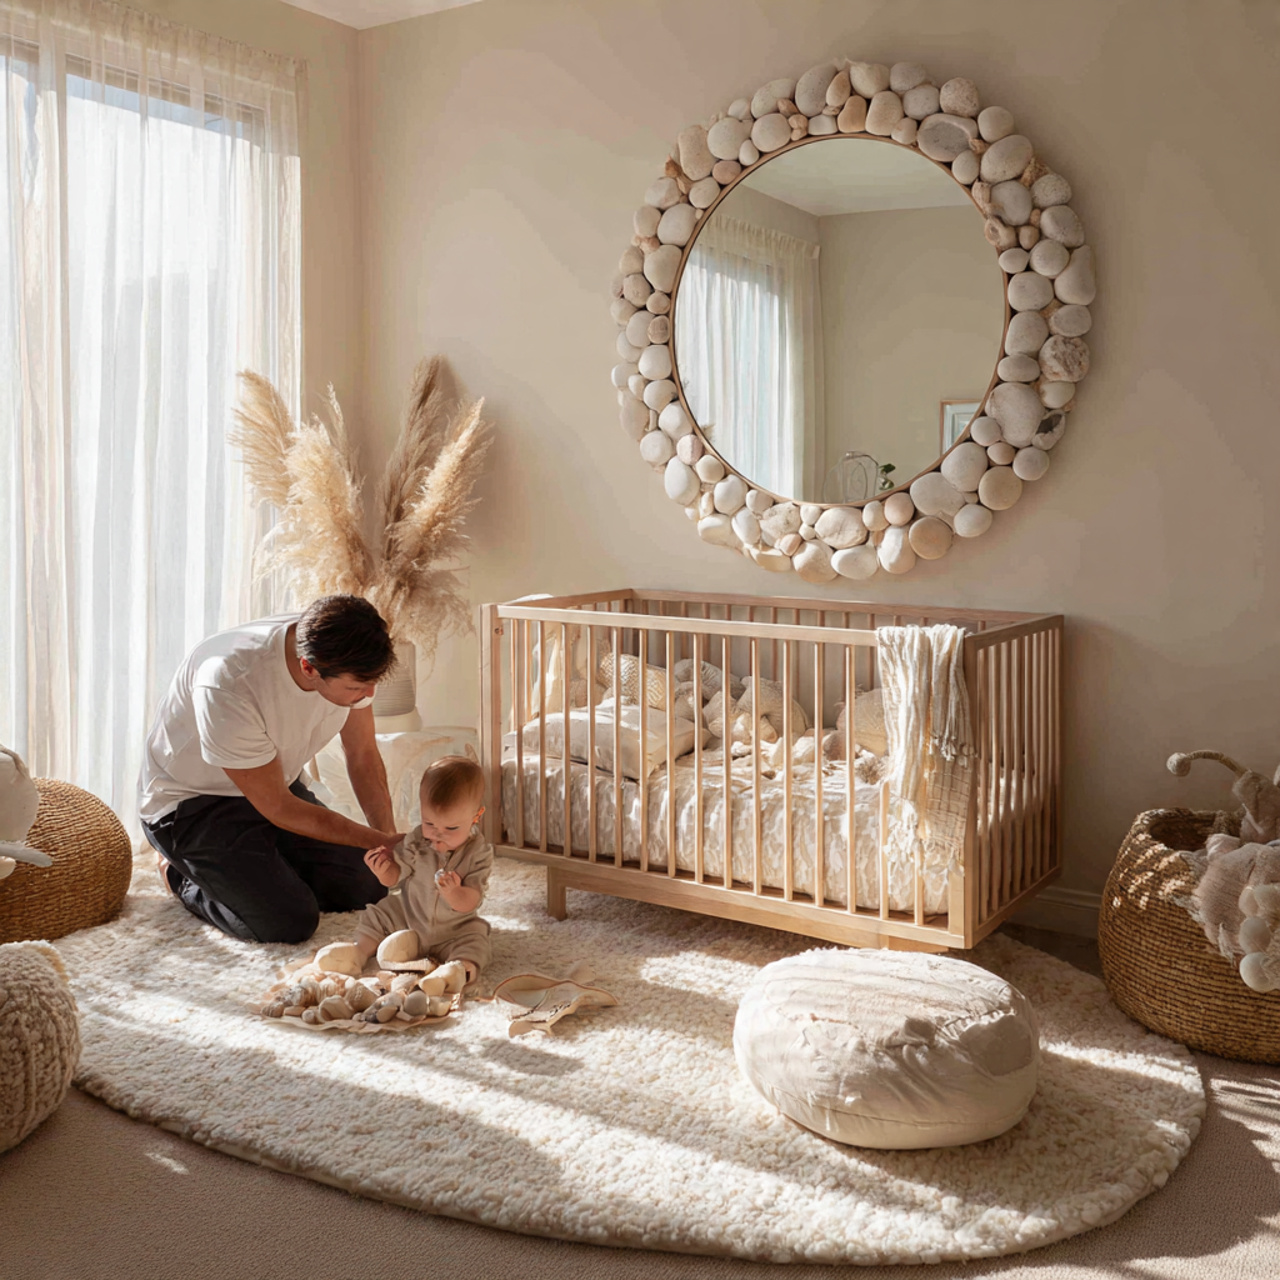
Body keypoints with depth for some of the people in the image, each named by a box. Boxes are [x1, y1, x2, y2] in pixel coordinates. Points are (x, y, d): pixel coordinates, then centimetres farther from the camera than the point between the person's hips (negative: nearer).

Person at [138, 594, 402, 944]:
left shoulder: (349, 662, -20)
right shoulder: (228, 685, -38)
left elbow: (364, 756, -2)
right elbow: (278, 808, -27)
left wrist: (389, 840, -14)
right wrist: (382, 841, -24)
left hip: (277, 783, 6)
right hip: (191, 801, -6)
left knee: (367, 888, -3)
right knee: (290, 922, -19)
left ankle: (258, 862, 19)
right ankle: (184, 877, 8)